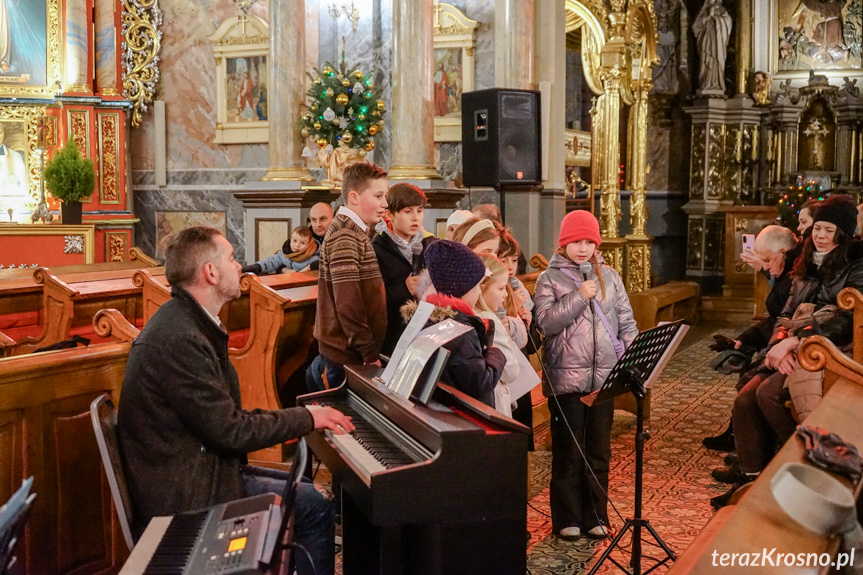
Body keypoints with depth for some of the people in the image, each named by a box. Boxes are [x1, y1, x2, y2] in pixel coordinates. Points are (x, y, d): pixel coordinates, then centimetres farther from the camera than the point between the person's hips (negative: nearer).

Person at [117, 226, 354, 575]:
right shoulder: (178, 340, -26)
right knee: (316, 506, -7)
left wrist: (292, 420, 2)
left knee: (304, 489, 16)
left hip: (192, 470, 10)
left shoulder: (187, 322, 7)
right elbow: (231, 432, -23)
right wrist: (306, 418, -12)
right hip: (185, 494, -10)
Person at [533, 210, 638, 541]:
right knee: (568, 451, 4)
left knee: (599, 450, 11)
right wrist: (579, 296, -16)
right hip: (566, 377, -3)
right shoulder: (549, 280, 1)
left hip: (604, 376, 3)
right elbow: (545, 322, -11)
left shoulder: (609, 277, 11)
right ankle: (567, 518, 16)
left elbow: (626, 321, 11)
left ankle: (595, 516, 23)